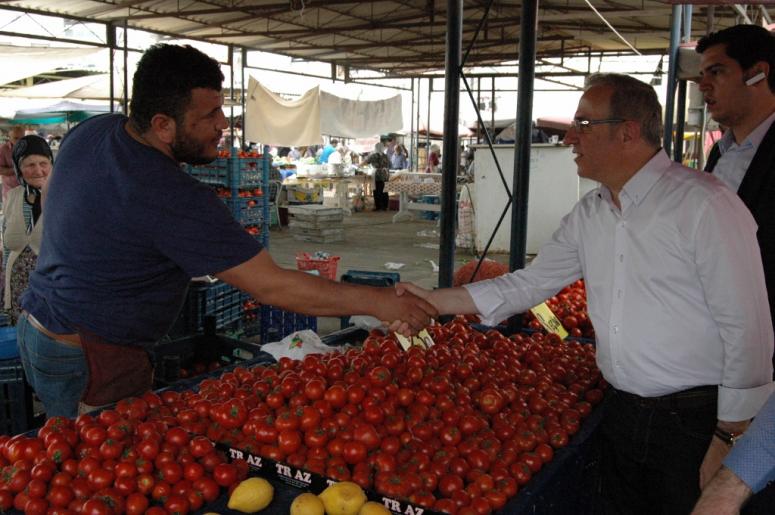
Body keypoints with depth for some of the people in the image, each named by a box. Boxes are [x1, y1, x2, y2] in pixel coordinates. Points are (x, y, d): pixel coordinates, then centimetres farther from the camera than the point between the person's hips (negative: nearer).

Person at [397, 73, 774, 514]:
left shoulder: (704, 204, -17)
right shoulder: (589, 214, 5)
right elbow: (531, 283, 8)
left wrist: (730, 437, -14)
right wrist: (434, 302, 1)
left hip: (694, 420, -6)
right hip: (622, 412, 6)